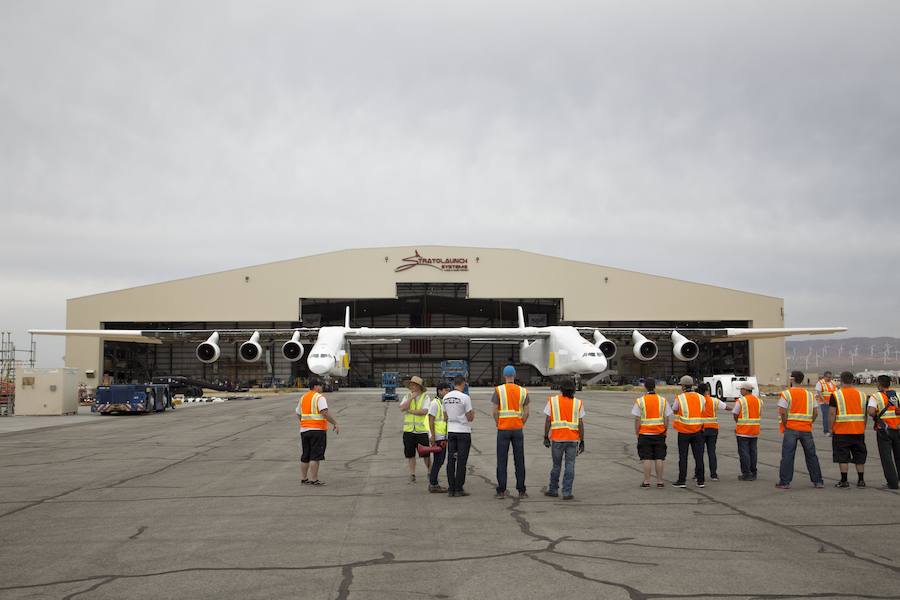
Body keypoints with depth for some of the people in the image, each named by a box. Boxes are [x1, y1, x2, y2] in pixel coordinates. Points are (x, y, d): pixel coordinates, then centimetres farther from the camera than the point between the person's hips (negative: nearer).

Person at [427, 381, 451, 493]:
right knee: (438, 461, -7)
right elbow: (431, 420, -16)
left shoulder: (444, 403, 16)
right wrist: (432, 435, -21)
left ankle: (433, 483, 20)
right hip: (437, 436, -9)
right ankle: (433, 485, -2)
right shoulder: (435, 403, -11)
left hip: (443, 436, 9)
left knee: (440, 461, 13)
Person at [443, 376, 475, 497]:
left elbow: (446, 416, 11)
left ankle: (451, 489, 9)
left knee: (451, 460, 7)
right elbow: (470, 418, -10)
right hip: (463, 432, -5)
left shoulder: (445, 398, 4)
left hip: (451, 431, 5)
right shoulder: (465, 397, -13)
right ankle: (459, 489, 1)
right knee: (461, 461, 0)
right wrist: (473, 412, 10)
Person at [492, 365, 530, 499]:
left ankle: (501, 490, 3)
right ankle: (521, 491, 8)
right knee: (519, 461, 7)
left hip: (503, 429, -2)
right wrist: (520, 425, 13)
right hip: (518, 430, 2)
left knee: (502, 461, 3)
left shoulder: (499, 390, -4)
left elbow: (495, 411, -7)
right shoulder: (523, 391, 3)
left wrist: (498, 425, 6)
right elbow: (526, 413, 1)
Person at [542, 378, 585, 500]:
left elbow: (548, 421, -3)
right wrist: (582, 442, 2)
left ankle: (553, 490, 22)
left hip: (557, 439, 0)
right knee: (570, 466, 4)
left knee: (556, 465, 12)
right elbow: (580, 424, -2)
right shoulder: (578, 403, 1)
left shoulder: (552, 401, 1)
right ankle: (567, 492, 2)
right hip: (573, 439, 0)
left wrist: (546, 437, 4)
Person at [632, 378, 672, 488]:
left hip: (644, 434, -2)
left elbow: (637, 419, -6)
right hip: (659, 434, 2)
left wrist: (637, 433, 3)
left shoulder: (640, 401, -5)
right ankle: (659, 481, 10)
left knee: (647, 459, 2)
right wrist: (665, 431, 12)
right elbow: (666, 419, 1)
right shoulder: (663, 400, 1)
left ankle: (646, 481, 4)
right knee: (659, 458, 6)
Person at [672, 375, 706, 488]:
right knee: (698, 456, 6)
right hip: (698, 432, 3)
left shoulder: (679, 398, -9)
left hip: (683, 432, -3)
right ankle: (701, 480, 8)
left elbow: (674, 410, 4)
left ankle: (682, 480, 6)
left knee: (683, 457, 4)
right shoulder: (701, 398, 1)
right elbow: (703, 411, 5)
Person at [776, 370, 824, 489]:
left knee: (787, 456, 0)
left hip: (791, 429, -4)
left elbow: (782, 412, -14)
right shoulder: (809, 394, 10)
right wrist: (809, 424, 13)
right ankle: (818, 481, 15)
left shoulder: (786, 394, -5)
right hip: (806, 429, 4)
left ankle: (784, 482, 0)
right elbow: (815, 413, 7)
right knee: (811, 456, 12)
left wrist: (785, 426, -4)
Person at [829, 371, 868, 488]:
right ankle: (861, 480, 16)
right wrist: (863, 428, 19)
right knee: (859, 456, 12)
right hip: (859, 431, 4)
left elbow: (832, 413, -9)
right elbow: (865, 414, 10)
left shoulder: (835, 394, -6)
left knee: (842, 457, 1)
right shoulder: (861, 394, 7)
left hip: (841, 431, -4)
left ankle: (844, 481, 1)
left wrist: (831, 429, -1)